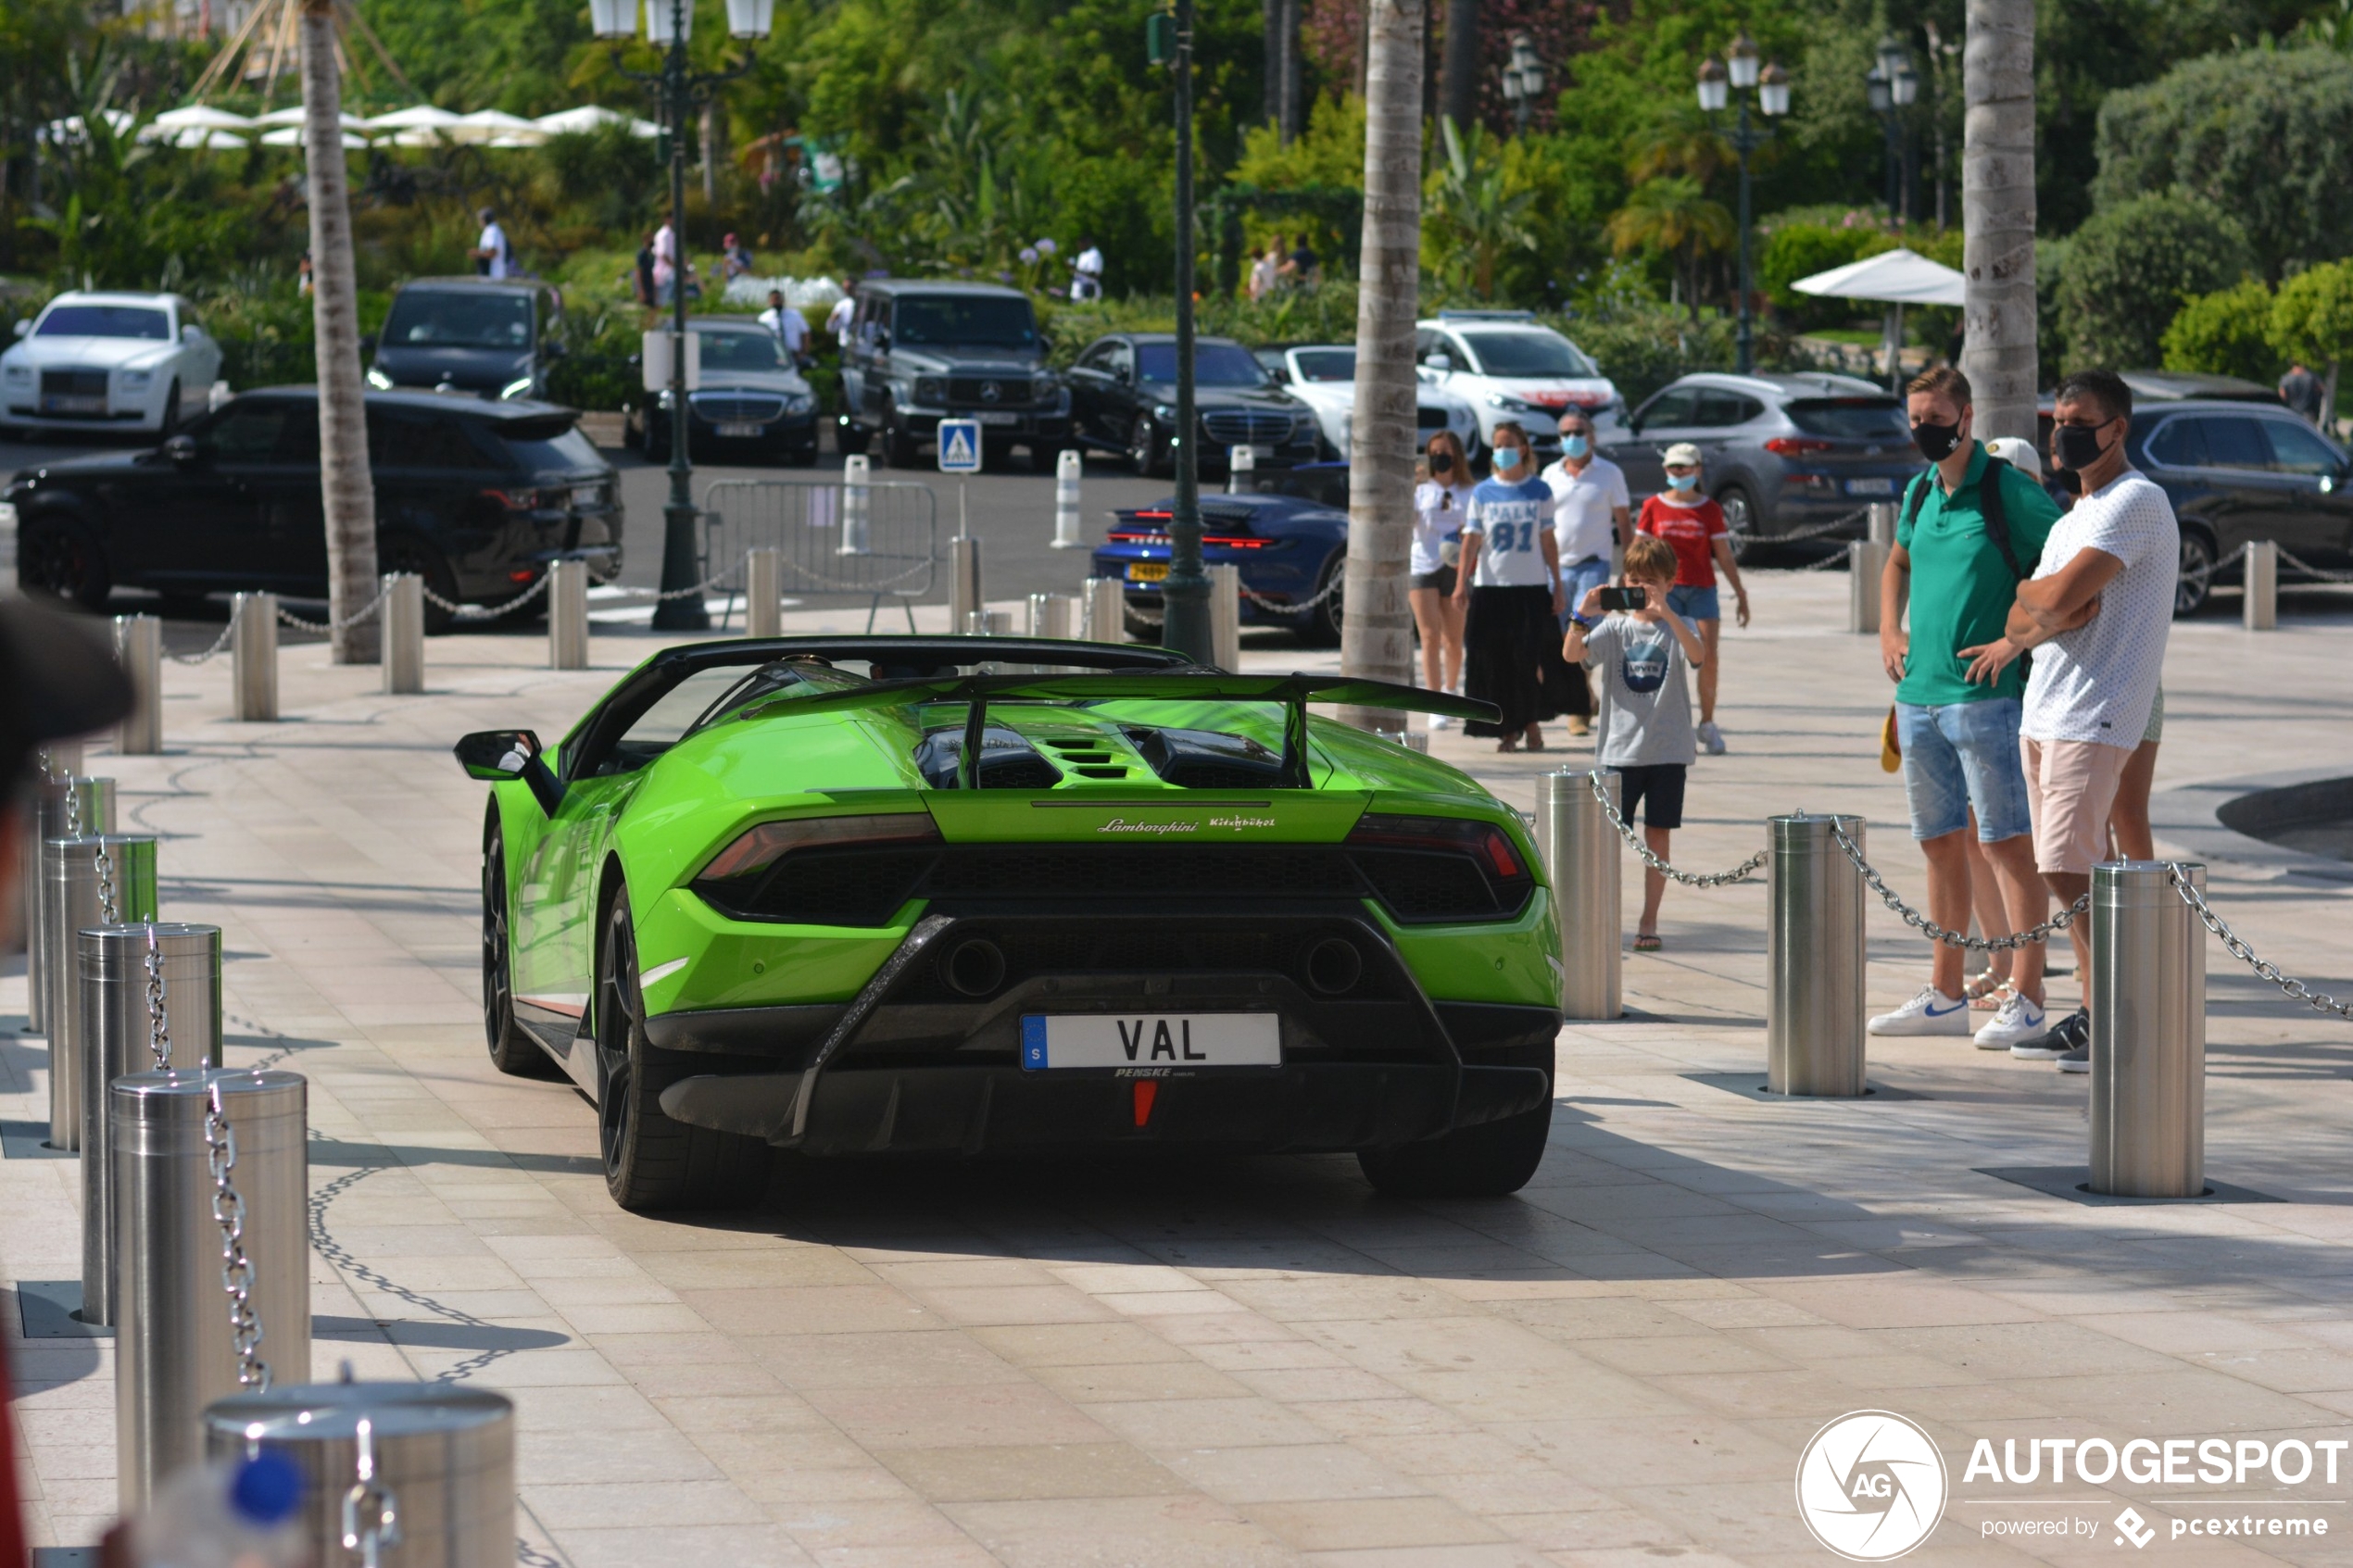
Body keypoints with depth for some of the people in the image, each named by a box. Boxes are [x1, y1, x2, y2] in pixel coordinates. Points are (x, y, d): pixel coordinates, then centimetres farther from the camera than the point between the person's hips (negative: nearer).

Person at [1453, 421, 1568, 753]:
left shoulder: (1539, 491, 5)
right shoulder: (1483, 493, 6)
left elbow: (1548, 541, 7)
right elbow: (1471, 539, 2)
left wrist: (1557, 586, 4)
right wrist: (1461, 582, -8)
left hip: (1532, 588, -1)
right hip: (1490, 588, 1)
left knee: (1530, 658, -6)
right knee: (1496, 661, -1)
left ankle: (1532, 724, 9)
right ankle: (1508, 729, 7)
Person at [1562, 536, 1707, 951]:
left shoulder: (1677, 628, 0)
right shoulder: (1615, 627, 3)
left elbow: (1697, 655, -22)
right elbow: (1572, 654, -9)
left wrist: (1664, 612, -33)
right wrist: (1581, 617, -27)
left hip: (1668, 749, -1)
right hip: (1619, 748, 1)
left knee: (1657, 837, 3)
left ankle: (1649, 921, 11)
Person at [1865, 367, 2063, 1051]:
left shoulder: (2010, 492, -9)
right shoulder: (1919, 493, 13)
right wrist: (1889, 630, 16)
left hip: (1987, 694, -8)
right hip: (1918, 696, 8)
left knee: (2006, 843, -8)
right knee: (1941, 844, 13)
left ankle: (2025, 1000, -7)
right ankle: (1945, 994, 21)